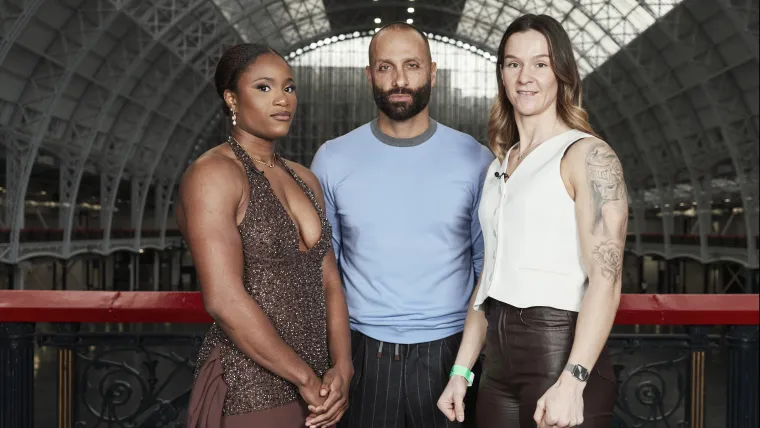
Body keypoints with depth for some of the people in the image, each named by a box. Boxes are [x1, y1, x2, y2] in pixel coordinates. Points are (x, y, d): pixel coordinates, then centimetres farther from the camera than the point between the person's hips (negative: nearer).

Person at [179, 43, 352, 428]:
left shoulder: (304, 179, 10)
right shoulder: (213, 174, -12)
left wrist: (341, 368, -8)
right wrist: (306, 378, -14)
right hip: (246, 396, -7)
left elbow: (328, 283, 7)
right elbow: (225, 300, -20)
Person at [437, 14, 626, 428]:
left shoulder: (588, 155, -7)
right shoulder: (500, 165, 13)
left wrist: (573, 380, -23)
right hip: (499, 361, 6)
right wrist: (461, 370, 12)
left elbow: (606, 278, -14)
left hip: (559, 350, -6)